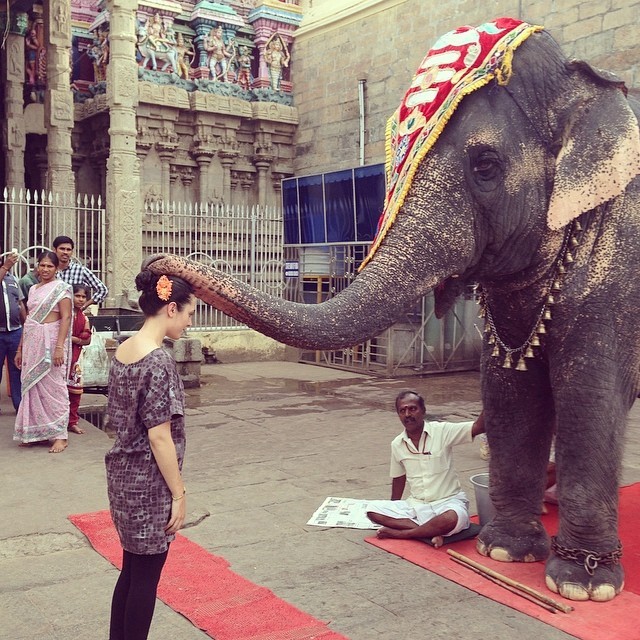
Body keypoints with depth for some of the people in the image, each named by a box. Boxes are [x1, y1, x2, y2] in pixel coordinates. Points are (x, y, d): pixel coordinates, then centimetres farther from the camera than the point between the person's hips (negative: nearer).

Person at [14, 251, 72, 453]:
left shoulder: (61, 288, -4)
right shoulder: (33, 289, 15)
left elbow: (66, 318, -11)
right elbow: (28, 320, 17)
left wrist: (59, 347, -20)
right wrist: (20, 348, 15)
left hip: (51, 341, -6)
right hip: (32, 343, 7)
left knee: (53, 387, -4)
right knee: (32, 386, 9)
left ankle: (59, 435, 1)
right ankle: (34, 432, 19)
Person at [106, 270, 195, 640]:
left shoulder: (123, 351, 5)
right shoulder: (159, 362, -21)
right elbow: (159, 436, -21)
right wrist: (179, 493, -13)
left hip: (122, 475, 8)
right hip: (149, 484, -8)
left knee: (132, 570, 19)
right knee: (146, 576, 8)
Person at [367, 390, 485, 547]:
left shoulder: (442, 431, -10)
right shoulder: (397, 444, 3)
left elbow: (479, 427, -22)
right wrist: (393, 511, 21)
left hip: (447, 503, -4)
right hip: (415, 505, 4)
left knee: (452, 519, -39)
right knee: (372, 509, -16)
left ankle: (400, 533, -17)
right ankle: (431, 531, -23)